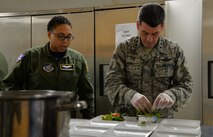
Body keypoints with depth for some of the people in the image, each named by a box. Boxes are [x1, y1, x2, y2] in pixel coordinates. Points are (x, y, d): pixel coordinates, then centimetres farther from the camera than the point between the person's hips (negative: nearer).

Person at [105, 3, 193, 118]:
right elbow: (111, 82, -4)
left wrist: (172, 95, -19)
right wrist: (130, 95, -24)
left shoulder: (174, 51, 3)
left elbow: (186, 84, 3)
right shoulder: (123, 49, 1)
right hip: (127, 119, -1)